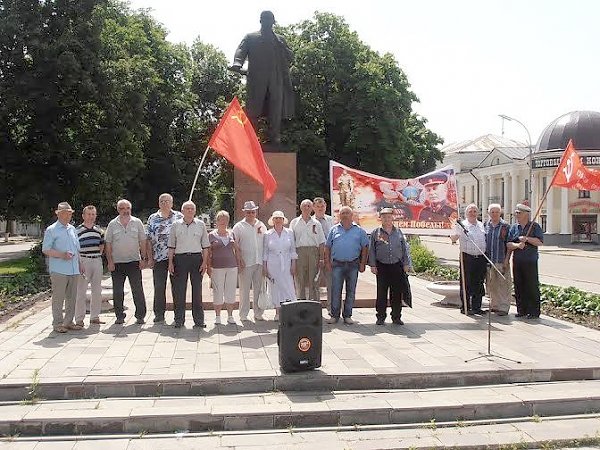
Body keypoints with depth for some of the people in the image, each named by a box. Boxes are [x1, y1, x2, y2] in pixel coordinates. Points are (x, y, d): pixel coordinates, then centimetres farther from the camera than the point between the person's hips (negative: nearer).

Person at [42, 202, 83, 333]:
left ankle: (68, 322, 18)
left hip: (74, 269, 6)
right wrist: (62, 255, -17)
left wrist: (80, 263, 17)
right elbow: (45, 250, -8)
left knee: (72, 297, 9)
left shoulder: (72, 229, 17)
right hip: (59, 270, -6)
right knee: (58, 298, -3)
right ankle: (57, 324, 3)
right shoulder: (51, 230, -3)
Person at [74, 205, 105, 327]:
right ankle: (79, 319, 4)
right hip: (83, 261, -5)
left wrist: (98, 254, 11)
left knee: (97, 291, 9)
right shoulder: (77, 230, -5)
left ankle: (95, 317, 19)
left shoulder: (98, 230, 11)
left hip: (97, 261, 5)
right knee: (81, 291, -2)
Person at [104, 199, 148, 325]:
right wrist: (110, 261, -3)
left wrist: (144, 258, 0)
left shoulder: (137, 222, 5)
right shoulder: (112, 224, 4)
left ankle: (140, 316, 7)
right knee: (117, 292, 5)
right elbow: (108, 244, 4)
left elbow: (143, 242, 6)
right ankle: (119, 316, 15)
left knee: (138, 290, -1)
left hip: (134, 262, -1)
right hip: (117, 263, 1)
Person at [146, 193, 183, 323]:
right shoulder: (153, 218, 9)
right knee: (159, 287, 2)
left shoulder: (179, 217, 6)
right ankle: (159, 314, 11)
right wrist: (150, 258, 1)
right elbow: (148, 240, 8)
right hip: (159, 258, 1)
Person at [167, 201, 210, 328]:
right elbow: (171, 246, 9)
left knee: (197, 289, 3)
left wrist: (204, 262, 0)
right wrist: (170, 263, 2)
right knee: (179, 290, 1)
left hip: (196, 258, 0)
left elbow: (205, 246, 7)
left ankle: (199, 320, 10)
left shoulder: (200, 225, 7)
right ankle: (179, 320, 11)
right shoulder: (176, 225, 7)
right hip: (180, 258, 0)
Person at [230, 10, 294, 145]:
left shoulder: (280, 39, 24)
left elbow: (290, 57, 17)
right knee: (253, 110, -6)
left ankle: (274, 138, 1)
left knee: (276, 111, -3)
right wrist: (237, 64, -20)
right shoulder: (250, 37, 18)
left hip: (276, 80, 2)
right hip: (256, 80, -2)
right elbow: (241, 51, 2)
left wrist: (282, 46, -3)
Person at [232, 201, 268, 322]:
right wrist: (239, 261, -9)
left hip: (260, 262, 3)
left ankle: (258, 313, 14)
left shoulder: (261, 226, 14)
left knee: (259, 289, 6)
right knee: (244, 290, 0)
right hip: (246, 263, -3)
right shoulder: (238, 227, 3)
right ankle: (243, 315, 8)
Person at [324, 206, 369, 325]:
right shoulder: (334, 230, 9)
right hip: (337, 264, 0)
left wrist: (363, 264, 0)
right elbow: (327, 247, 10)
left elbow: (365, 248, 7)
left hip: (353, 264, 0)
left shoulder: (359, 231, 7)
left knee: (351, 291, 5)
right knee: (335, 291, -1)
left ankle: (347, 316, 13)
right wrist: (327, 261, 2)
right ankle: (334, 315, 6)